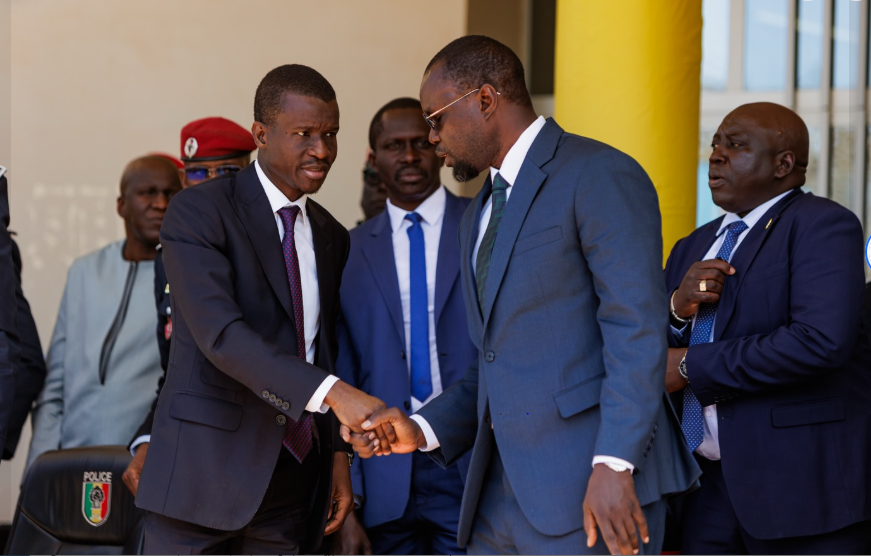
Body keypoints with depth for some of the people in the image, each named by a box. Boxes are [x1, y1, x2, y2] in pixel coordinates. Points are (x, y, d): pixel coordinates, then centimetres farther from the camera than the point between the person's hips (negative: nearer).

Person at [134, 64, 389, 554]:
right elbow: (220, 334, -21)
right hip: (207, 472, -5)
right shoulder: (198, 212, -7)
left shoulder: (332, 237, 15)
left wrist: (338, 454, 8)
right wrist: (333, 392, -30)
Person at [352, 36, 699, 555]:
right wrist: (422, 429, 9)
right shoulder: (479, 217, 22)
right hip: (501, 495, 8)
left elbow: (636, 331, -15)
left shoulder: (600, 177, -7)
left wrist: (614, 466, -23)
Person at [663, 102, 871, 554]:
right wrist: (677, 308, -7)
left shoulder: (822, 225, -7)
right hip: (709, 484, 7)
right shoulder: (693, 249, 17)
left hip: (798, 484, -6)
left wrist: (692, 366, -16)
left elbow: (822, 340, -23)